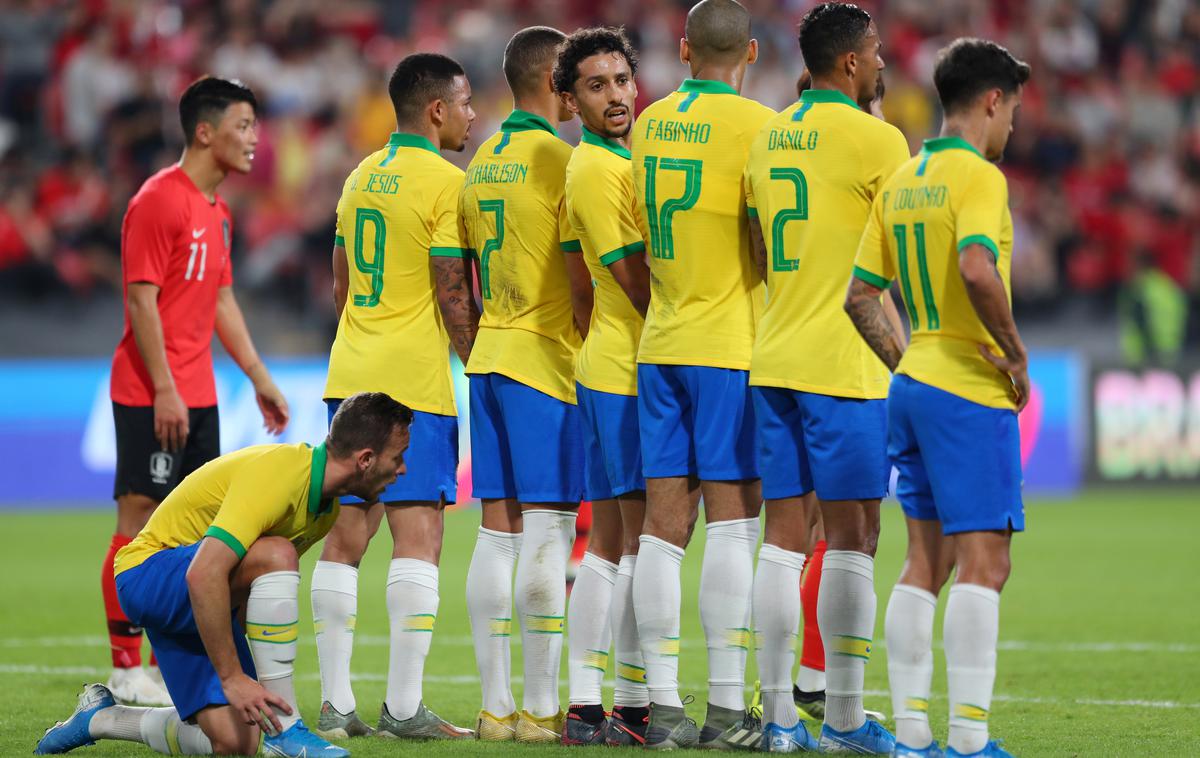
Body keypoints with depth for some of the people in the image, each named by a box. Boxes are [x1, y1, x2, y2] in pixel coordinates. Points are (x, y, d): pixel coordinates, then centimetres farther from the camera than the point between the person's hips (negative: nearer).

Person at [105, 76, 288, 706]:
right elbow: (142, 299, -17)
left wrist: (260, 378, 21)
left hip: (197, 396, 9)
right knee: (140, 518, -5)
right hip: (151, 397, -9)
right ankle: (126, 669, -2)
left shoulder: (216, 210, 15)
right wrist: (164, 388, -21)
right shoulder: (159, 201, -13)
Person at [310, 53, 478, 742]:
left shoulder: (361, 177, 14)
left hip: (351, 375, 8)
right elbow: (454, 297, -13)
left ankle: (336, 704, 6)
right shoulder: (447, 183, -9)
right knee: (418, 536, -6)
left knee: (346, 535, 6)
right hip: (417, 382, -7)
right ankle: (404, 706, -10)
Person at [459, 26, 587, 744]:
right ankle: (540, 709, -8)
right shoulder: (559, 159, -10)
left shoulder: (482, 163, 14)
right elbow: (580, 279, -13)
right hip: (548, 362, -8)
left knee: (498, 531, 7)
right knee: (548, 532, -7)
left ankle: (496, 706, 8)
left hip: (489, 359, 8)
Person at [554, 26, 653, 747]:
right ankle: (635, 706, -7)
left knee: (613, 542, 9)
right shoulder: (596, 169, -12)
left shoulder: (627, 157, 17)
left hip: (613, 368, 9)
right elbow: (635, 281, -16)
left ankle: (586, 705, 11)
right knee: (647, 541, -9)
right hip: (631, 373, -9)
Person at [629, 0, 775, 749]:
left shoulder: (651, 123, 9)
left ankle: (664, 704, 4)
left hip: (659, 343, 5)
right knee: (733, 520, -3)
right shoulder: (754, 125, -9)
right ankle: (727, 708, -5)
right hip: (731, 345, -5)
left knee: (665, 523, 4)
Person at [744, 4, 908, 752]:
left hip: (774, 356, 7)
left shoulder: (768, 136, 13)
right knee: (852, 536, -3)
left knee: (784, 534, 7)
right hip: (844, 362, -7)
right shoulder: (872, 138, -9)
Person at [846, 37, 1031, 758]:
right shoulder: (977, 176, -12)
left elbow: (860, 295, 14)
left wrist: (906, 361, 18)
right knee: (984, 561, -7)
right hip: (972, 395, -9)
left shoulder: (902, 181, 13)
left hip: (914, 385, 9)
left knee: (926, 558, 10)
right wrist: (1015, 351, -17)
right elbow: (977, 269, -29)